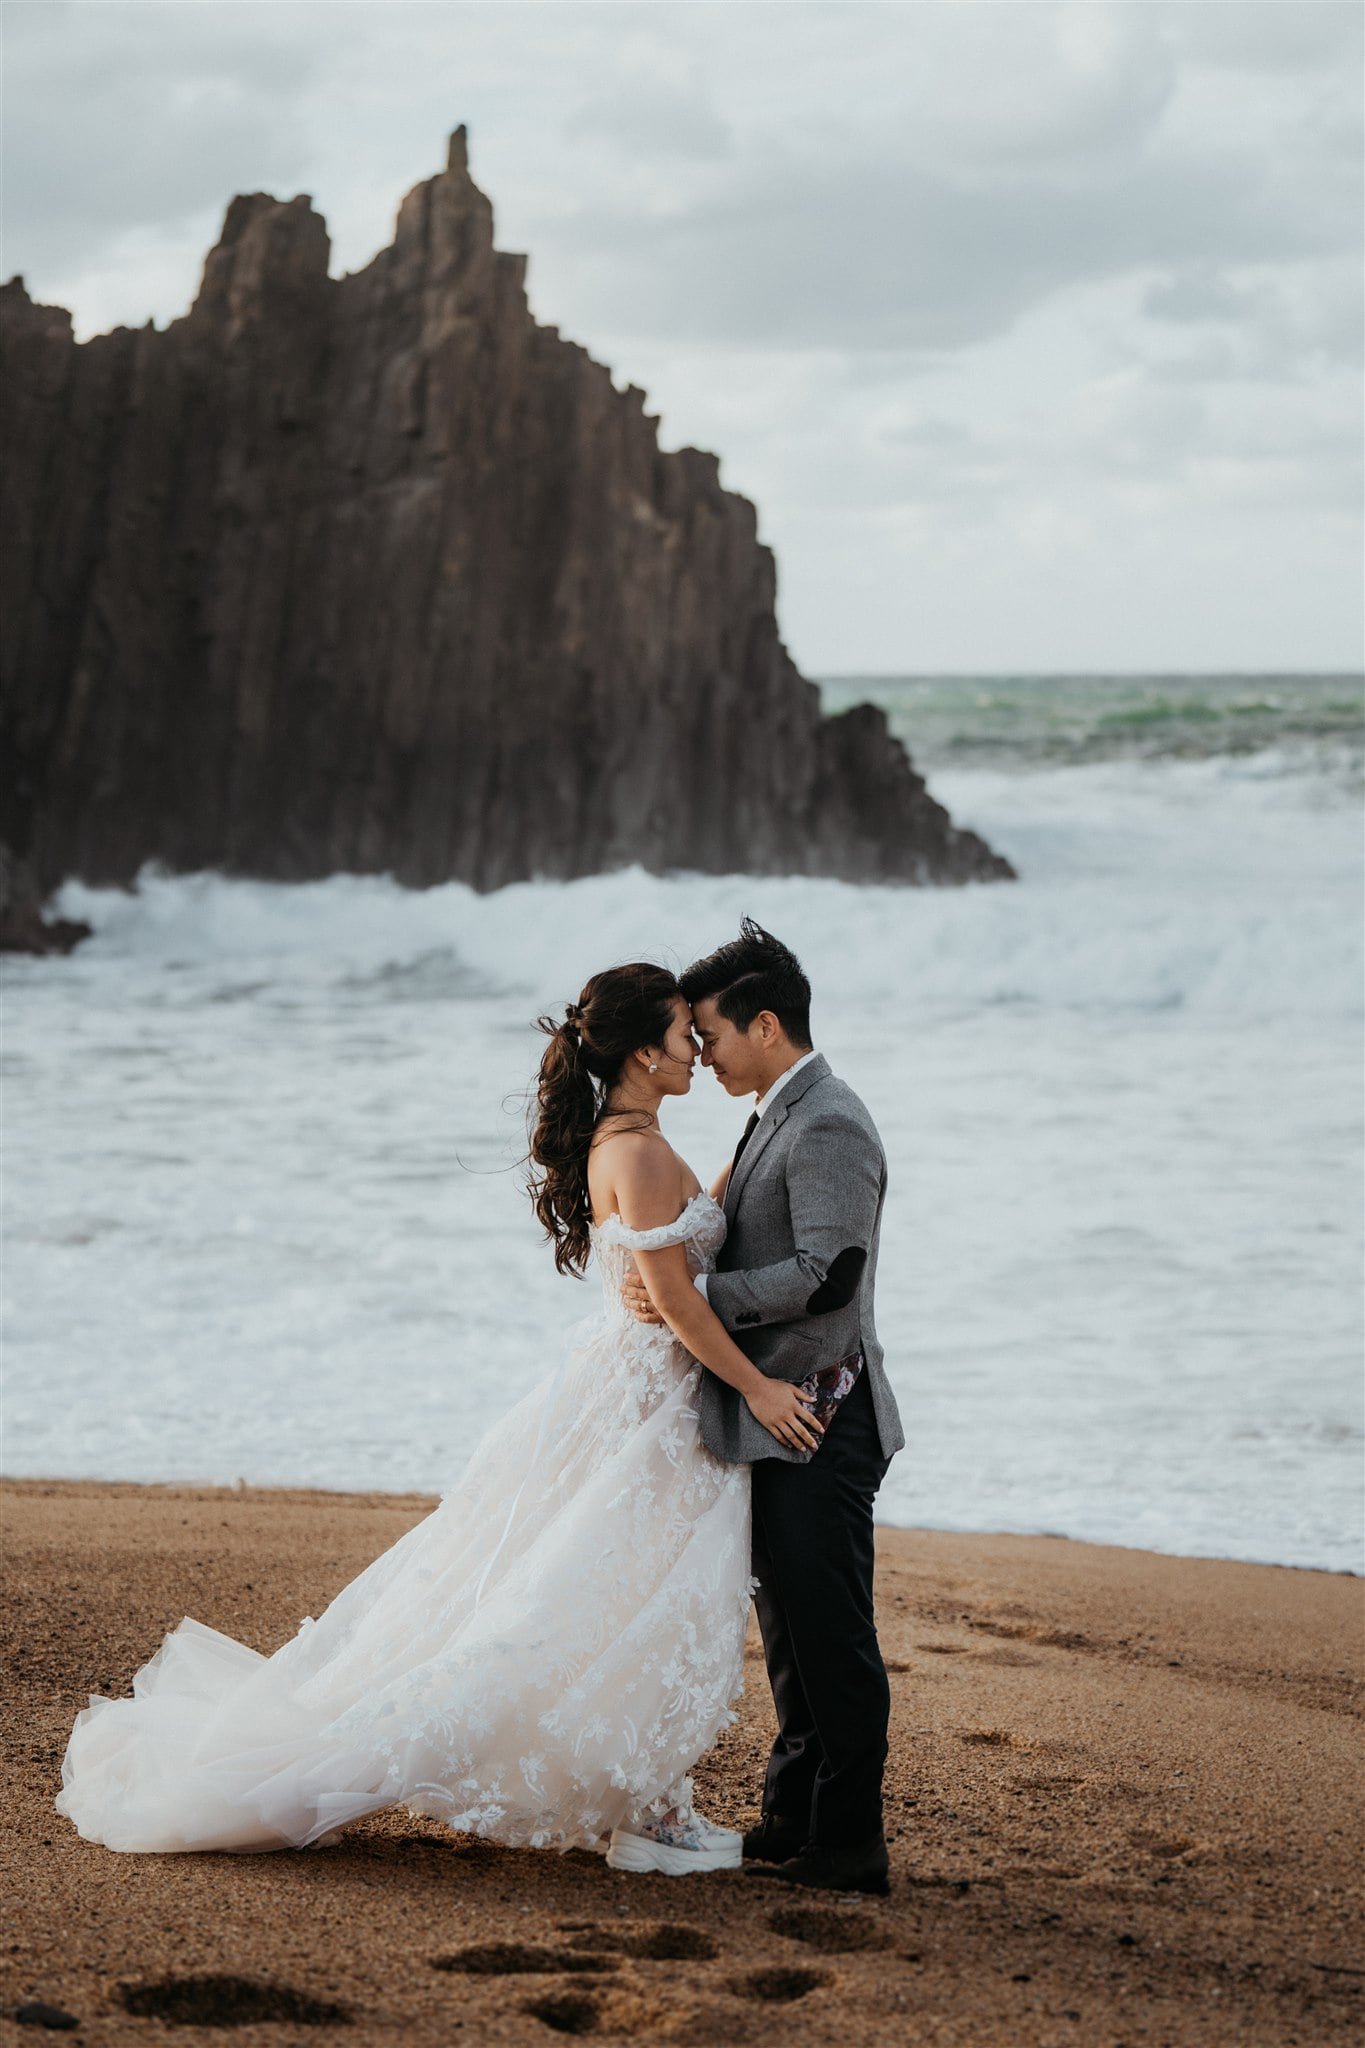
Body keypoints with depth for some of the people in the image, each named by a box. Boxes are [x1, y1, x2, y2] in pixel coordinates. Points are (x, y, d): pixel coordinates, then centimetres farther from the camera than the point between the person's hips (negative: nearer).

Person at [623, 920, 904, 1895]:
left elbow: (827, 1274, -24)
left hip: (819, 1423, -10)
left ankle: (847, 1846, 0)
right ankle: (793, 1823, 25)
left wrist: (695, 1296, -19)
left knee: (832, 1633, -5)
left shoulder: (829, 1127, -17)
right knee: (792, 1629, 16)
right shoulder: (780, 1117, 16)